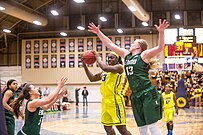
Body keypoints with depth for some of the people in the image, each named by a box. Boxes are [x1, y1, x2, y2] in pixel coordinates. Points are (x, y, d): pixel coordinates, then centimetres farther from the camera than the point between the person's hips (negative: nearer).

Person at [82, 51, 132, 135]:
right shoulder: (105, 71, 17)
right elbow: (92, 78, 21)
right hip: (105, 101, 9)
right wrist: (84, 65, 12)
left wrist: (97, 58, -10)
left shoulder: (119, 67, -8)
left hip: (115, 100, -9)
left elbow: (105, 68, -25)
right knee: (107, 127, 12)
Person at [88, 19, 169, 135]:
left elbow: (160, 48, -18)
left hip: (148, 94, -7)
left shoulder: (144, 55, -3)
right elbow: (110, 44, 21)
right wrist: (98, 33, 21)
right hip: (136, 96, 7)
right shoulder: (126, 55, 16)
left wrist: (161, 32, -33)